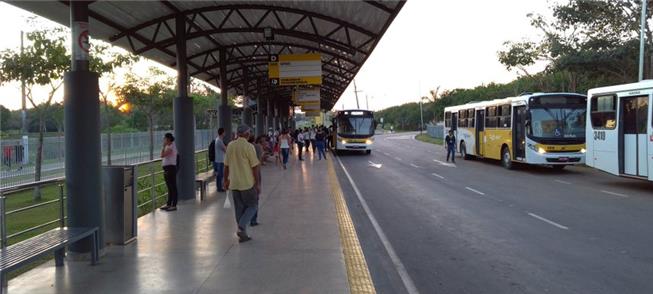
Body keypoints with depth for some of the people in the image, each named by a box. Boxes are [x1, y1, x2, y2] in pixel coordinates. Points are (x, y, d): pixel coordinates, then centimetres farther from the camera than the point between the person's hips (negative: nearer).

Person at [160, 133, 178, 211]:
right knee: (169, 187, 15)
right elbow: (163, 156, 20)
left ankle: (174, 205, -1)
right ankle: (168, 204, 23)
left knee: (173, 187, -5)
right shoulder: (168, 146, 15)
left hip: (171, 168, -10)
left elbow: (162, 155, -22)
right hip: (167, 168, 10)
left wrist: (164, 146, -15)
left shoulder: (171, 147, -15)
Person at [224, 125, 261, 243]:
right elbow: (255, 167, -11)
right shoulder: (249, 147, -12)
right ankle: (241, 227, -9)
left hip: (234, 183, 6)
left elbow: (226, 165, 10)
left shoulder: (230, 146, 4)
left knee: (239, 208, 12)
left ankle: (242, 234, 16)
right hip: (247, 183, -6)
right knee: (252, 206, 8)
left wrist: (226, 180, 21)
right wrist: (258, 184, -5)